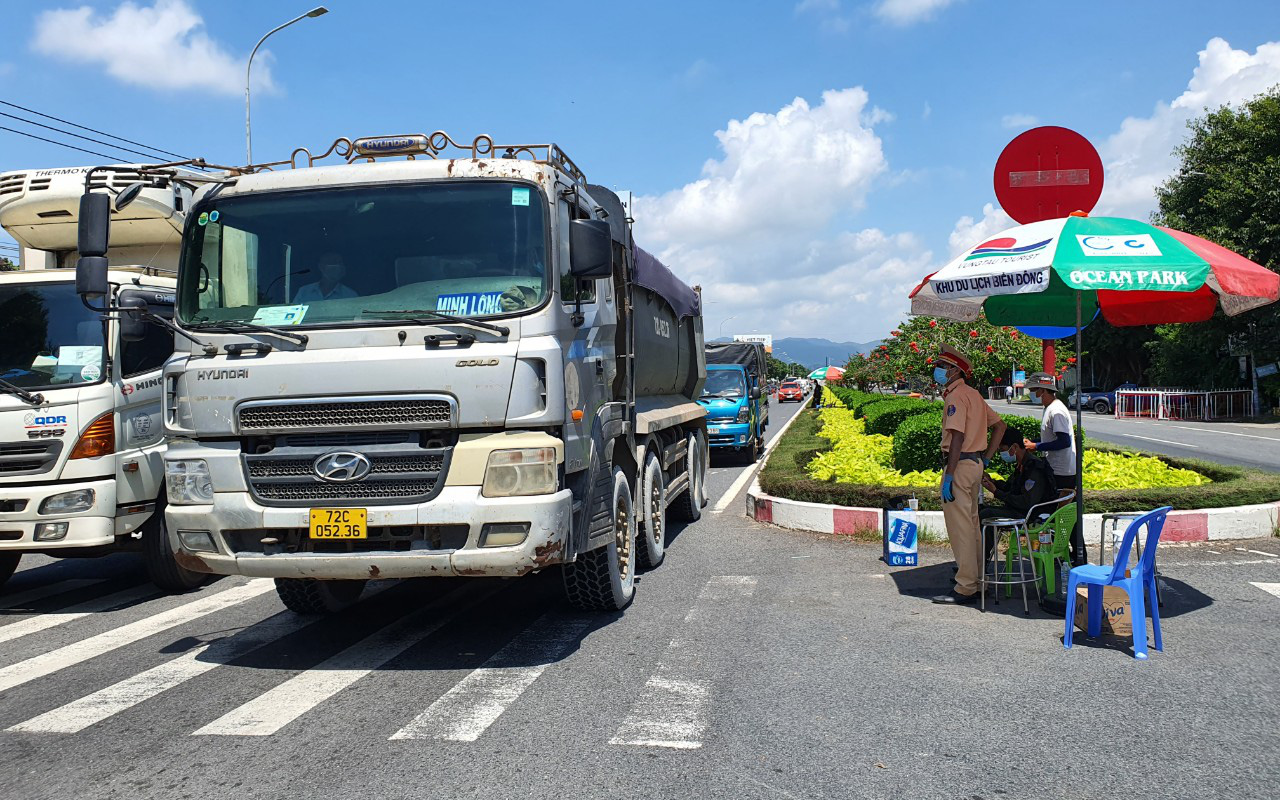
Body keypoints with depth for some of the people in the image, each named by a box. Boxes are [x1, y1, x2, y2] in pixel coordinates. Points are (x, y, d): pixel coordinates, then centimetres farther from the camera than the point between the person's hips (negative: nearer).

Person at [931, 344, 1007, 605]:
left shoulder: (956, 395, -13)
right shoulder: (973, 394, 16)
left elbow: (958, 437, -22)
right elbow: (1000, 425, 21)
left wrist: (949, 476, -23)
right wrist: (986, 458, 17)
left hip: (961, 465, -10)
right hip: (975, 463, 10)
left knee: (959, 526, -7)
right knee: (971, 524, 16)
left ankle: (965, 589, -4)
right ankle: (975, 581, 24)